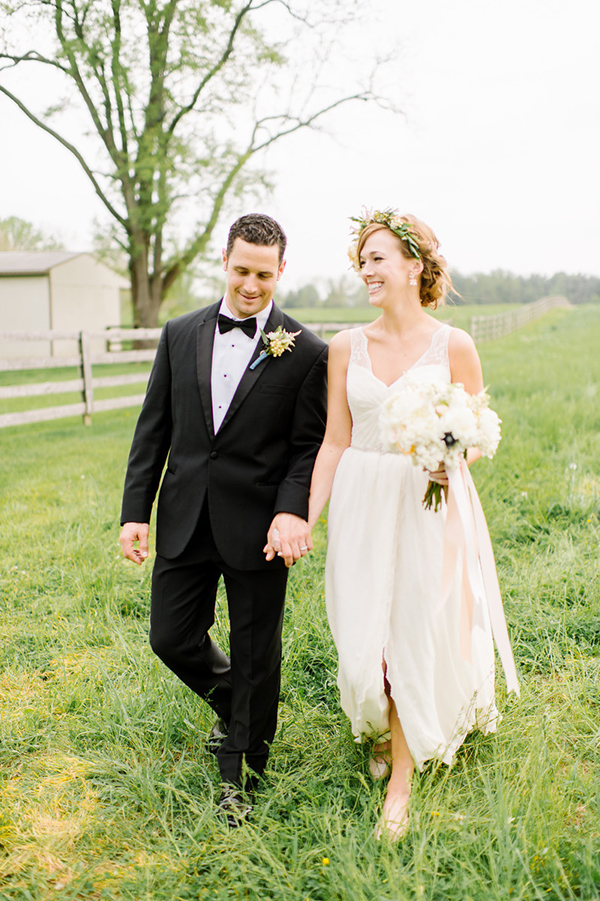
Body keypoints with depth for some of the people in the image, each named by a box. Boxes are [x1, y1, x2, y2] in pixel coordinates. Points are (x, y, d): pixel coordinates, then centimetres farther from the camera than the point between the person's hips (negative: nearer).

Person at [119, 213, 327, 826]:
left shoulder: (305, 352, -5)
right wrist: (134, 511, 2)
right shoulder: (180, 334, 6)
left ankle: (240, 774, 30)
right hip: (184, 522, 4)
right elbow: (153, 430, 7)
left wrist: (291, 511, -21)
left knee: (255, 659, 8)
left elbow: (308, 447, -5)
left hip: (258, 530, -3)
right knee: (172, 640, 12)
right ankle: (232, 706, 43)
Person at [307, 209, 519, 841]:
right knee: (363, 636, 7)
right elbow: (335, 443, 4)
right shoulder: (346, 348, 3)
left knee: (415, 631, 3)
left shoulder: (453, 346, -4)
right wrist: (305, 518, -2)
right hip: (361, 504, 3)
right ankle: (383, 725, 41)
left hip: (428, 504, -2)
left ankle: (401, 779, 21)